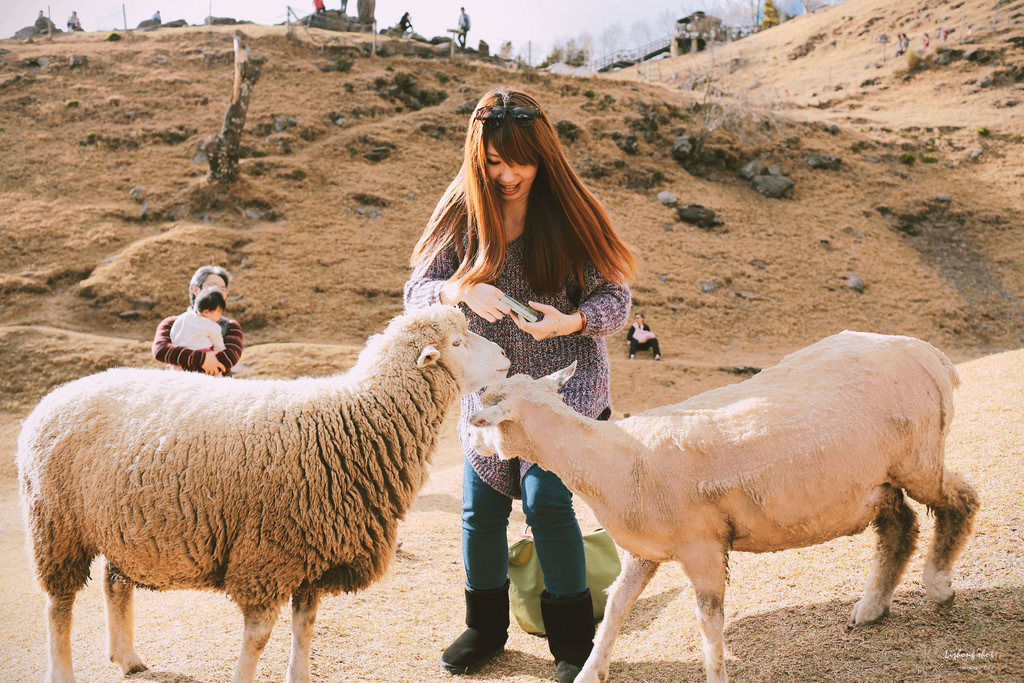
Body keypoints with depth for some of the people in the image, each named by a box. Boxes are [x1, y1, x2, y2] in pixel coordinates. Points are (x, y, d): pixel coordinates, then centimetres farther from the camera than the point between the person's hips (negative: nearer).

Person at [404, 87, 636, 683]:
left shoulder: (569, 212, -10)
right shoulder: (462, 214, -4)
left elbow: (616, 297, -8)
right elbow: (417, 290, -6)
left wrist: (570, 321, -29)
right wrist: (462, 291, -27)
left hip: (566, 383, -3)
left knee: (546, 498, -13)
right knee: (481, 506, 6)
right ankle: (487, 626, 31)